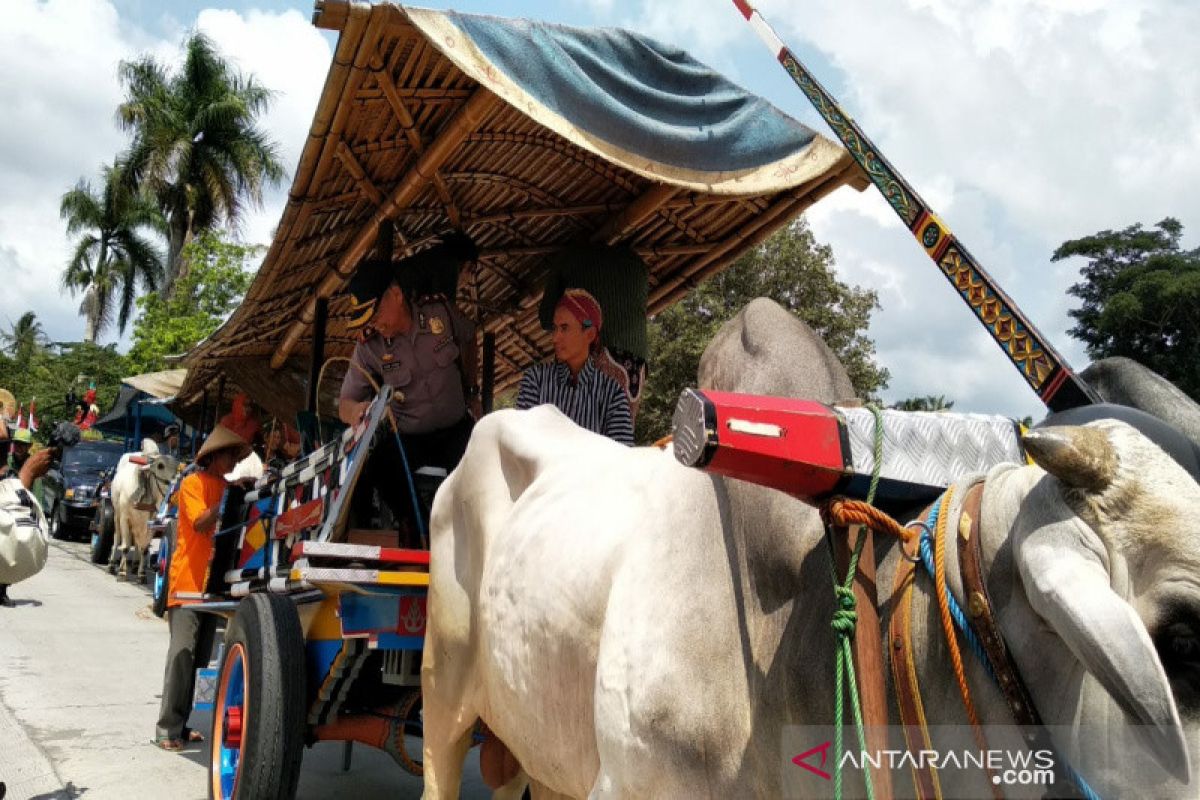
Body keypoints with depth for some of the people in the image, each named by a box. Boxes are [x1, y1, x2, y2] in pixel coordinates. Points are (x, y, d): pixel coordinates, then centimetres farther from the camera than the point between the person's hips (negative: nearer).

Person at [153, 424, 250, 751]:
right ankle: (167, 729, -6)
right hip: (188, 581, -7)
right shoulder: (193, 483, -5)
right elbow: (200, 522, -19)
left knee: (200, 656, 8)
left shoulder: (227, 487, 14)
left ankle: (180, 724, 15)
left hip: (212, 583, 7)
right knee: (181, 654, -10)